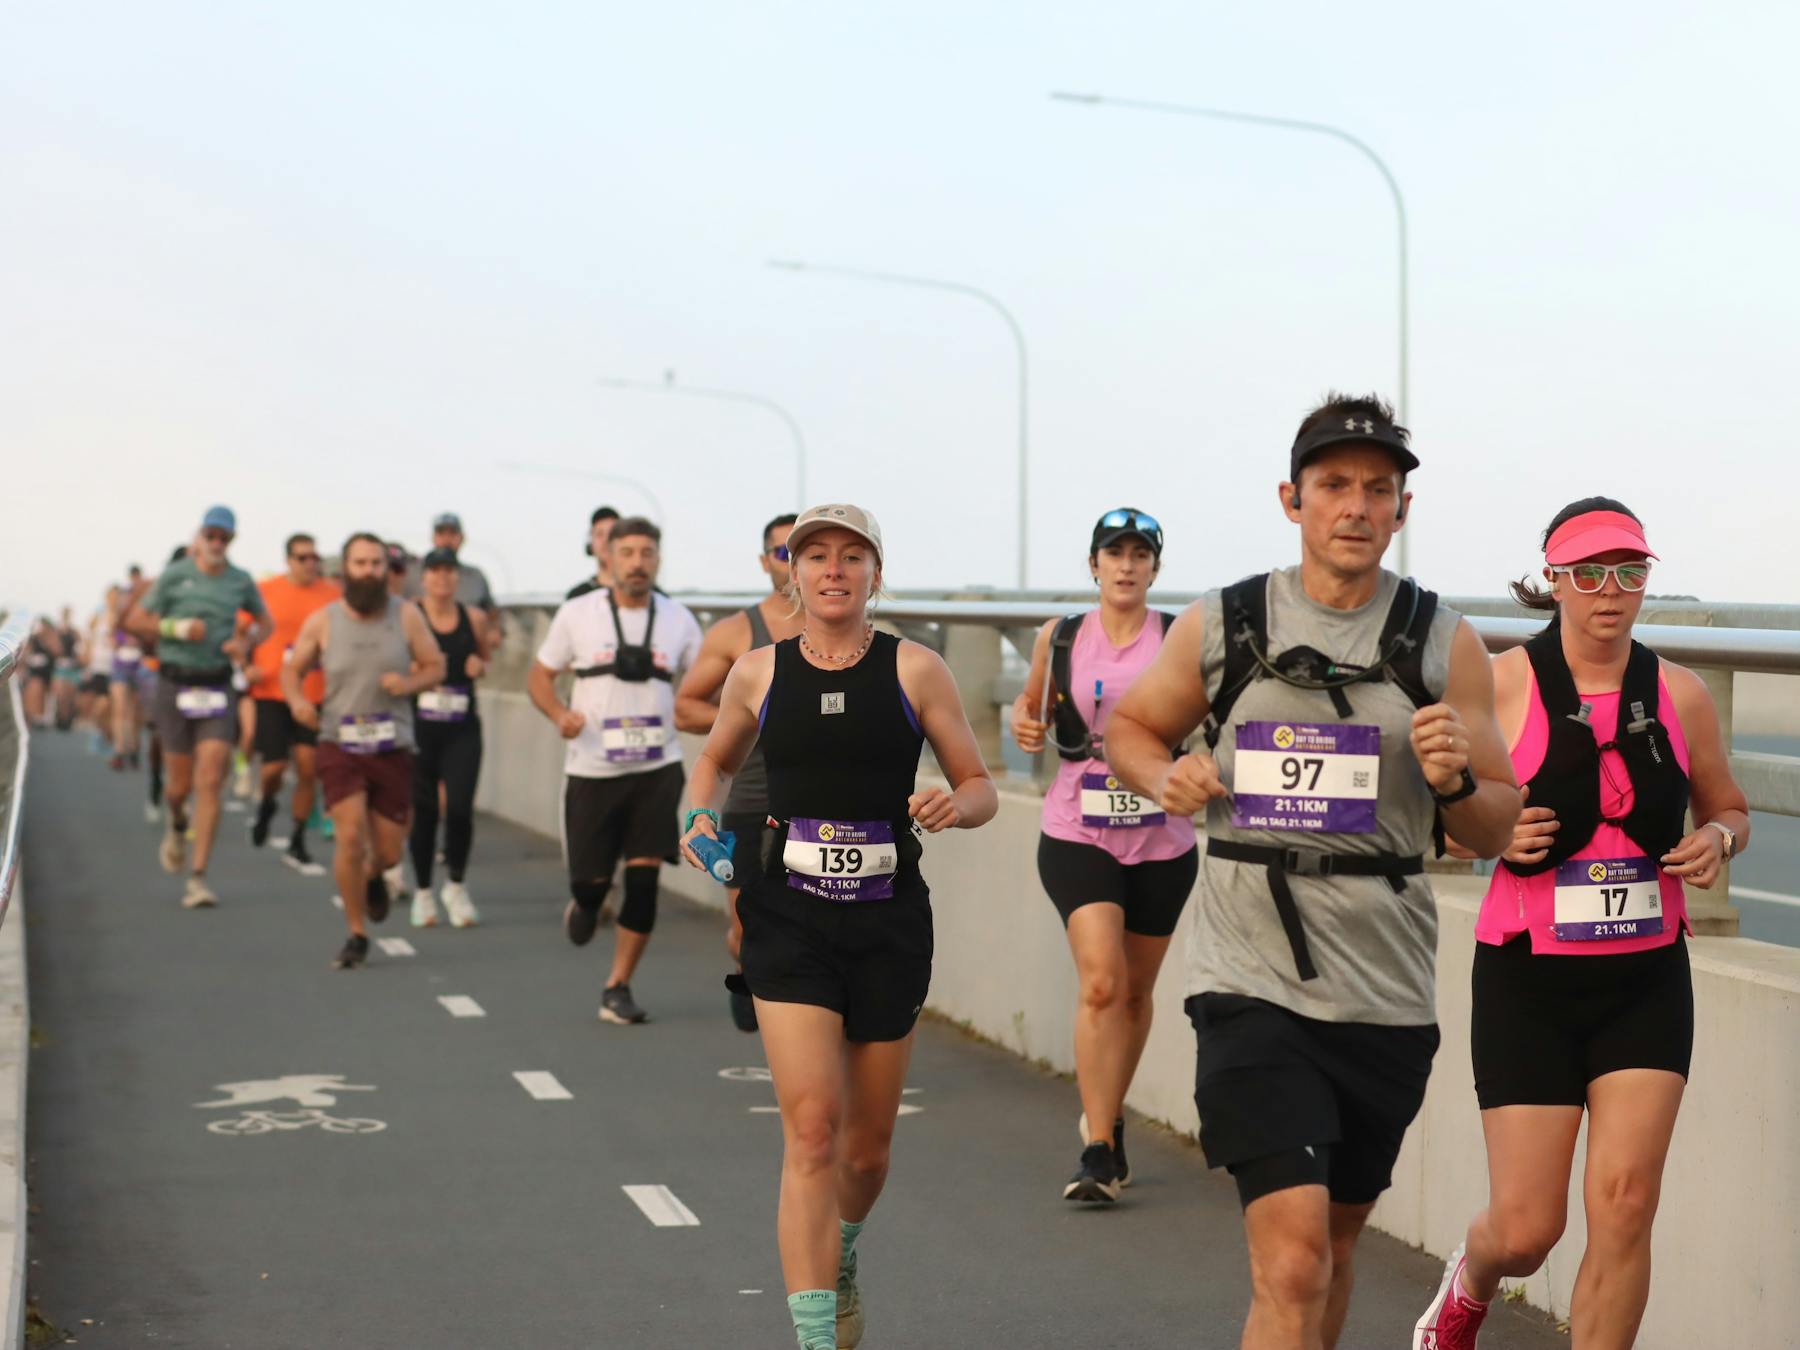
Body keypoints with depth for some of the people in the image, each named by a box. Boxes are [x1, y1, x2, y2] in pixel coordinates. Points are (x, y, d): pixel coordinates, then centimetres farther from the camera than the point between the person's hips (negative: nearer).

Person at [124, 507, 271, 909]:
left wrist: (245, 641, 0)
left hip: (218, 687, 1)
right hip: (175, 685, -1)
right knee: (180, 783, 5)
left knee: (210, 782, -9)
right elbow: (135, 620, 2)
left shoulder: (240, 581, 5)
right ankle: (176, 823, 43)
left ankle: (198, 879, -8)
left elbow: (263, 621, 21)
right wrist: (175, 628, -14)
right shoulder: (174, 575, -1)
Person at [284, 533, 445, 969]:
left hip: (393, 748, 1)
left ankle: (372, 877, 45)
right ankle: (356, 935, 1)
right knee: (350, 837, -16)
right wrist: (297, 700, -13)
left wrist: (409, 682, -15)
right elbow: (292, 669, 9)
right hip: (340, 746, -1)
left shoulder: (406, 615, 0)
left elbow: (436, 667, 6)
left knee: (388, 852, 6)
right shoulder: (322, 621, -1)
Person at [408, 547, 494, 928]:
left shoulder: (472, 618, 5)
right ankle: (422, 891, 19)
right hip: (419, 724, -1)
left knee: (460, 807, -8)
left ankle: (456, 886, 12)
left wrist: (480, 666, -1)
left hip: (463, 728, 1)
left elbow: (485, 657, 21)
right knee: (423, 809, 5)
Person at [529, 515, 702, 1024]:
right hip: (592, 770, -1)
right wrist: (559, 713, -14)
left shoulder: (678, 619, 3)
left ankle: (618, 988, 7)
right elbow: (539, 675, 6)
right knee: (591, 878, 2)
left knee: (643, 880, -5)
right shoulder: (577, 614, -1)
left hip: (657, 769, 1)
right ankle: (583, 902, 41)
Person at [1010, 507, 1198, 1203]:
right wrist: (1025, 723, -1)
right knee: (1101, 982, -16)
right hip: (1078, 834, -1)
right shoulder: (1059, 638, 3)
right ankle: (1097, 1153, -14)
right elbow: (1032, 698, 21)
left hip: (1162, 839, 1)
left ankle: (1107, 1122, 36)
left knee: (1135, 991, 14)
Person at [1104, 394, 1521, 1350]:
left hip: (1387, 997, 3)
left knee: (1336, 1242, 19)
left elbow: (1496, 833, 7)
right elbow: (1128, 725, 17)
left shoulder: (1445, 645, 3)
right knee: (1292, 1266, -15)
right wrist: (1162, 777, -5)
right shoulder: (1219, 628, 1)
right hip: (1251, 985, -3)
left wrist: (1456, 783, -16)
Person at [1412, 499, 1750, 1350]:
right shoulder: (1501, 683, -6)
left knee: (1624, 1207, -8)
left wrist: (1717, 840, -4)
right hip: (1528, 977, -2)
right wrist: (1493, 835, -20)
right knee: (1526, 1228, 0)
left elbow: (1728, 809, 18)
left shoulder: (1680, 695, 4)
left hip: (1647, 981, 3)